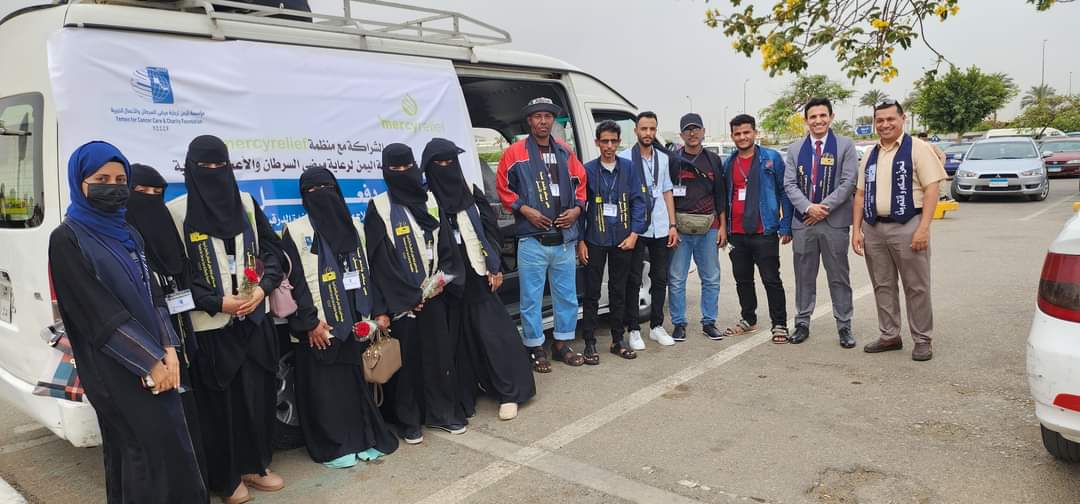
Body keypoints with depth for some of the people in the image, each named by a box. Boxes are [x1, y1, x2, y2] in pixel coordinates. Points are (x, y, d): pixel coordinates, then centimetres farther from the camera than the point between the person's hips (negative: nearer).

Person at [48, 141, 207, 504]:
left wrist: (167, 349, -4)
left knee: (171, 443, 9)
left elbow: (149, 296, 11)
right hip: (114, 369, -6)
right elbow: (99, 313, -14)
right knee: (149, 448, -3)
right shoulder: (67, 239, -9)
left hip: (155, 360, 7)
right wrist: (149, 362, -15)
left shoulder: (128, 235, 13)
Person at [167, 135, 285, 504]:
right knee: (220, 400, 3)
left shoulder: (246, 203, 7)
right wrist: (217, 302, -15)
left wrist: (263, 287, -8)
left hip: (255, 318, 4)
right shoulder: (177, 212, -5)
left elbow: (273, 249, 9)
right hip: (210, 325, -4)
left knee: (259, 393, 9)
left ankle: (255, 464, 27)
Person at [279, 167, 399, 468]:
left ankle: (365, 438, 21)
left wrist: (379, 310, 6)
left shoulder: (353, 226, 13)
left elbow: (368, 270, 12)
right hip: (321, 325, -4)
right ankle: (333, 447, 13)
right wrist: (310, 322, -14)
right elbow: (296, 281, -8)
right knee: (326, 388, 2)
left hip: (358, 321, 4)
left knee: (359, 381, 9)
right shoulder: (296, 231, -2)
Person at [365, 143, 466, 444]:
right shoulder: (379, 208, -4)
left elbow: (445, 245, 9)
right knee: (407, 356, 2)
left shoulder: (429, 201, 9)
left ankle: (443, 412, 19)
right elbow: (379, 259, -8)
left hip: (433, 293, 4)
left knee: (440, 350, 5)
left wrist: (441, 277, -7)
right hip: (401, 299, -3)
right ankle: (409, 420, 14)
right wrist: (408, 296, -11)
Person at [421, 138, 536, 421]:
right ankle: (465, 395, 15)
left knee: (493, 333, 1)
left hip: (479, 276, 2)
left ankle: (508, 393, 8)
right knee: (459, 338, 4)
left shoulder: (472, 193, 7)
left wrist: (495, 268, 0)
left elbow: (491, 231, 7)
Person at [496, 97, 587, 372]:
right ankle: (535, 348, 16)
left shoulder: (565, 152, 10)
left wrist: (576, 208, 0)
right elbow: (504, 189, -1)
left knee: (567, 295, 13)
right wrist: (524, 209, -12)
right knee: (532, 297, 2)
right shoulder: (515, 153, -3)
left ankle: (562, 343, 28)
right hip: (532, 239, -4)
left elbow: (579, 183, 16)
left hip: (565, 238, 4)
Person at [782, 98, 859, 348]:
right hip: (802, 222, 2)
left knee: (839, 277, 4)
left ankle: (844, 326, 13)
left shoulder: (845, 145, 1)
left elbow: (849, 182, -6)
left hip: (835, 221, -2)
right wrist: (808, 207, -12)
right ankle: (802, 323, 19)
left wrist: (824, 207, -13)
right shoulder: (795, 149, 9)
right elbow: (789, 184, 2)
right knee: (804, 276, 9)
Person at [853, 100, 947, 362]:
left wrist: (923, 229, -16)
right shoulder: (870, 155, 13)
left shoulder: (917, 149, -4)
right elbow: (860, 194, 14)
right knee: (882, 286, 12)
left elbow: (932, 189, -9)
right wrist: (856, 230, 6)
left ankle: (922, 340, 13)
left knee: (916, 287, 2)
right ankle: (889, 336, 23)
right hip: (873, 228, 5)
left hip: (907, 227, -5)